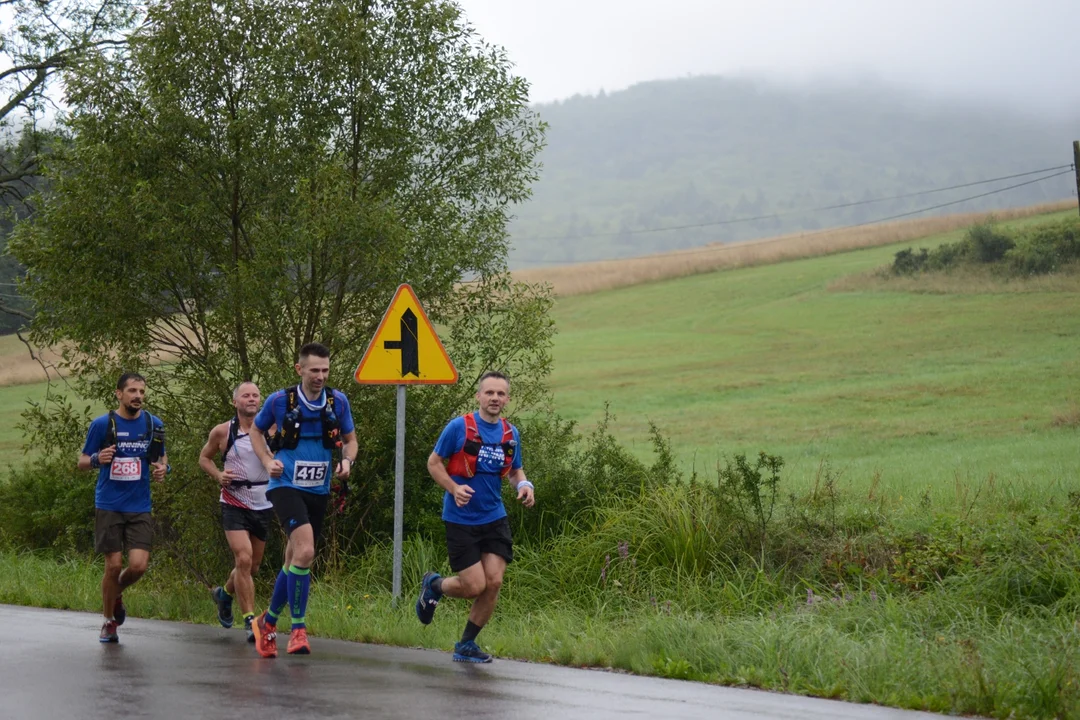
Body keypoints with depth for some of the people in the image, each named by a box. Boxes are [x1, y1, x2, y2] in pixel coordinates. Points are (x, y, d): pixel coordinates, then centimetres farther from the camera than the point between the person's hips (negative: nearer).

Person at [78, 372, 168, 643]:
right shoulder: (101, 424, -3)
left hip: (140, 508, 2)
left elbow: (161, 457, 19)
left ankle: (117, 594, 25)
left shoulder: (154, 424, 4)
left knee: (139, 564, -9)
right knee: (114, 565, -4)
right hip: (108, 506, -2)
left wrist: (162, 468, -4)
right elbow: (82, 462, 5)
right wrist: (97, 459, -18)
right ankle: (109, 622, 17)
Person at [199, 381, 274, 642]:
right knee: (243, 560, -18)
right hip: (234, 503, -3)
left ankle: (224, 593, 45)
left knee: (252, 567, 14)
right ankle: (250, 621, -12)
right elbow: (204, 457, 11)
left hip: (263, 505, 3)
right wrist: (218, 475, -8)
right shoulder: (222, 432, -3)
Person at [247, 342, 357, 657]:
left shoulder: (338, 401, -1)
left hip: (318, 492, 4)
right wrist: (268, 461, -5)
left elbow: (350, 439, 12)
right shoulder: (280, 400, -7)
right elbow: (256, 430, 10)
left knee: (294, 560, 13)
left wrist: (347, 460, -8)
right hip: (286, 486, -4)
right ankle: (298, 628, -14)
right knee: (305, 552, -25)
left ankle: (268, 622, 34)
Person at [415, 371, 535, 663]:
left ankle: (466, 644, 14)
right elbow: (434, 462, -2)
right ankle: (434, 585, 26)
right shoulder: (459, 427, -10)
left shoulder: (511, 434, 5)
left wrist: (523, 485, -4)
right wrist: (454, 488, -18)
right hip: (460, 519, -4)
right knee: (474, 586, -8)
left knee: (493, 583, -5)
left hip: (494, 518, 5)